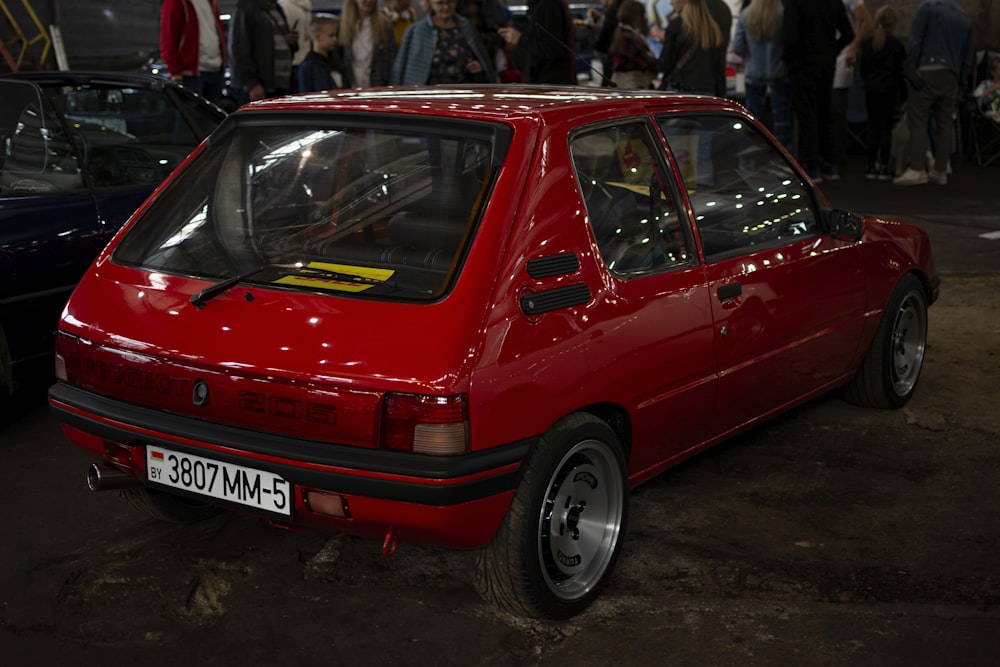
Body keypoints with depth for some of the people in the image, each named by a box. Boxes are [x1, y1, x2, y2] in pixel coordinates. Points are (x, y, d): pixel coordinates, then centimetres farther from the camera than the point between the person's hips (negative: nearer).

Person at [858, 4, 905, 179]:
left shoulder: (866, 43, -1)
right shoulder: (896, 44, -8)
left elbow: (861, 68, 2)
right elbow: (901, 69, -4)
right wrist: (901, 88, 8)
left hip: (871, 90, 2)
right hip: (889, 90, -2)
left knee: (873, 126, 9)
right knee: (886, 126, 1)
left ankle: (872, 166, 7)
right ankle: (884, 167, 0)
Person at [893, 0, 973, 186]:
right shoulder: (965, 18, 19)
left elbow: (915, 41, -9)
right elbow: (967, 58, 19)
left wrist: (909, 70, -10)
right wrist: (961, 85, 22)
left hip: (926, 72, -5)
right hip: (950, 78, 5)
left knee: (918, 121, -5)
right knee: (945, 123, 8)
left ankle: (918, 169, -14)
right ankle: (941, 171, 9)